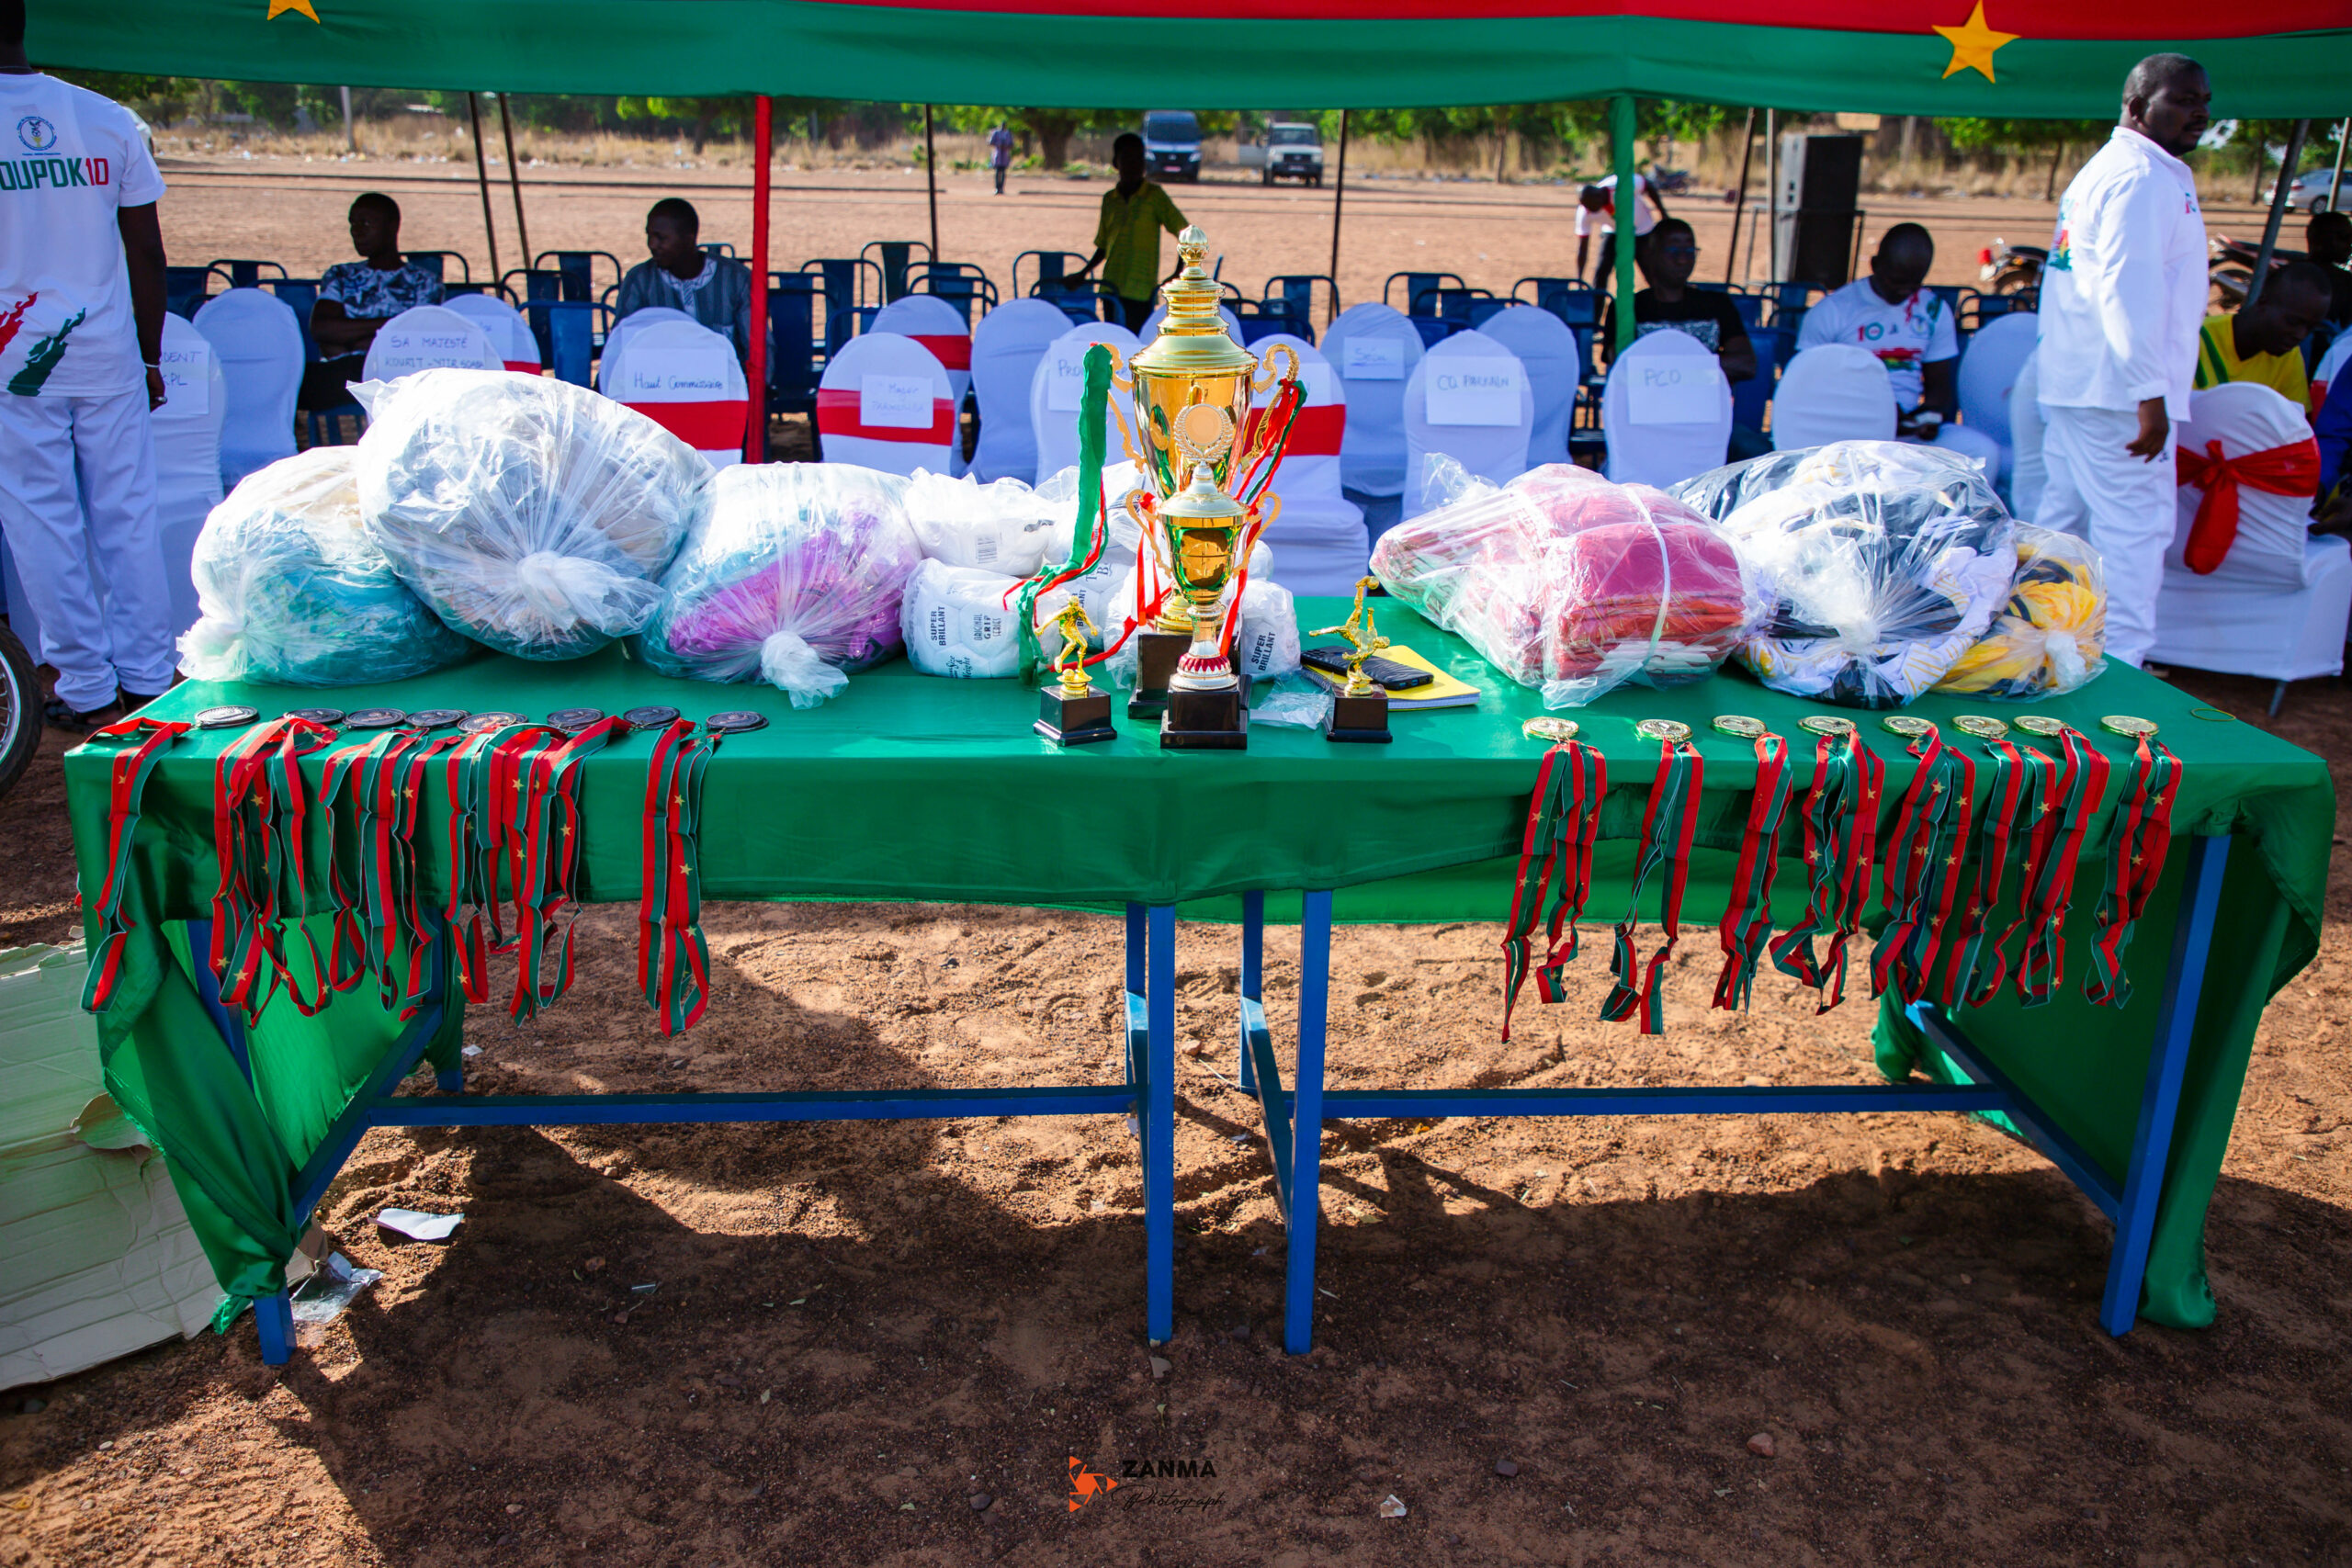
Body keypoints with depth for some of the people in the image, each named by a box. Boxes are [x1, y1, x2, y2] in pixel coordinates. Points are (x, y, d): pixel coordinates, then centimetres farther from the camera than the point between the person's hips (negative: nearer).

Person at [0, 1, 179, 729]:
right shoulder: (110, 121, 1)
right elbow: (148, 252, 3)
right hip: (106, 356, 3)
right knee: (128, 520, 9)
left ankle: (86, 689, 11)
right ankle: (147, 678, 14)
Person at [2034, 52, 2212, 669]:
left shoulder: (2102, 170, 22)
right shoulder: (2143, 178, -12)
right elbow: (2131, 289, -21)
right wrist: (2150, 395, -22)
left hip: (2073, 383, 11)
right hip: (2118, 389, -11)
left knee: (2063, 518, 13)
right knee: (2135, 526, -8)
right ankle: (2118, 665, -6)